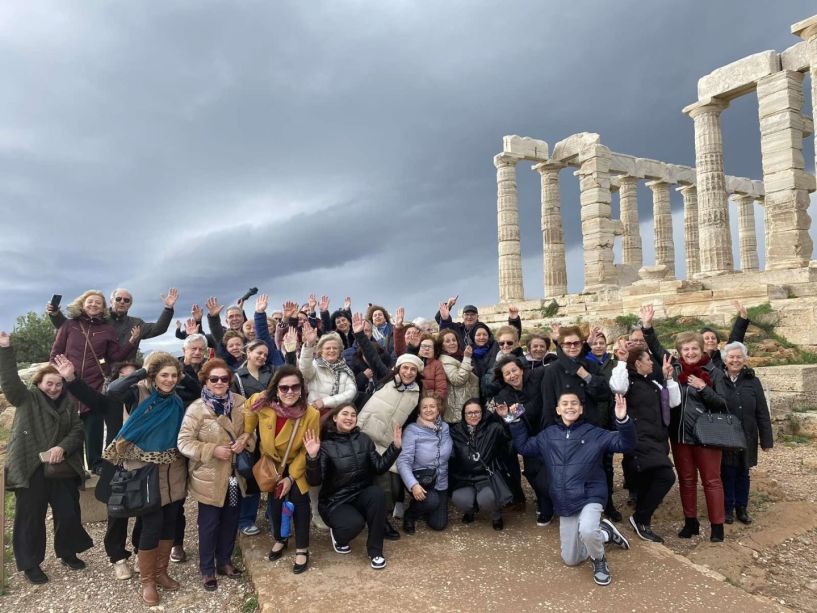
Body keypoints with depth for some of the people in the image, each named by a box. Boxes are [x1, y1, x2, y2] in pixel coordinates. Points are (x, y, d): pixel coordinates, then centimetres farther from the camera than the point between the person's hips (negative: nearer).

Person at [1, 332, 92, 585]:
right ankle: (30, 564, 21)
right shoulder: (26, 398, 1)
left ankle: (67, 552, 30)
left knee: (69, 514, 9)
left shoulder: (68, 403, 9)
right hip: (30, 469, -3)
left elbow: (78, 430, 3)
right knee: (30, 518, 5)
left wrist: (62, 447, -15)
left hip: (63, 469, 3)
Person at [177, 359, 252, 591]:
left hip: (234, 475, 5)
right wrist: (213, 450, -25)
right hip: (209, 477, -4)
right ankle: (207, 569, 30)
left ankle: (224, 561, 39)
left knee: (231, 521, 19)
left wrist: (245, 439, -13)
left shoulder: (240, 402, -3)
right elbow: (184, 443, -17)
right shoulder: (196, 409, -16)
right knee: (209, 524, 10)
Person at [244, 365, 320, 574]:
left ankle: (302, 550, 16)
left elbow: (308, 451, -19)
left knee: (299, 501, -4)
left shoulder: (311, 414, -32)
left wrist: (292, 477, -17)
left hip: (297, 464, -2)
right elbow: (248, 426, -4)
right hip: (271, 463, 2)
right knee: (274, 502, 10)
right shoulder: (261, 404, -30)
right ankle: (280, 539, 37)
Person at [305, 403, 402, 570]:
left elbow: (379, 467, 1)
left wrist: (395, 447, -11)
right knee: (355, 523, -32)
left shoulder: (363, 440, 3)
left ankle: (375, 550, -14)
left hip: (361, 495, 3)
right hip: (335, 501, -3)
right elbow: (315, 481, -17)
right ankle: (337, 534, 8)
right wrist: (313, 458, -35)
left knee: (377, 493, -29)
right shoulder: (326, 445, -9)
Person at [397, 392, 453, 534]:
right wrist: (413, 485, -33)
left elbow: (450, 455, 6)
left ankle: (424, 511, 38)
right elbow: (403, 461, -22)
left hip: (441, 481, 5)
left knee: (439, 524, 3)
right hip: (420, 480, -4)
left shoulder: (446, 428, -1)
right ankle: (410, 514, 0)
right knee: (432, 501, -34)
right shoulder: (412, 430, -16)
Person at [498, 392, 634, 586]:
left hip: (590, 497, -4)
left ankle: (600, 561, 0)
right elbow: (524, 446, 19)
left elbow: (625, 444, -11)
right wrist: (514, 421, 8)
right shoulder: (548, 435, 7)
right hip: (565, 503, 4)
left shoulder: (594, 433, -4)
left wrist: (623, 420, -29)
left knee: (587, 531, -36)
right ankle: (605, 533, 34)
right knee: (570, 559, 10)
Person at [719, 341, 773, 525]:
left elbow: (762, 413, 1)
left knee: (743, 473, 12)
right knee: (727, 473, 5)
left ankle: (742, 508, 26)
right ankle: (728, 508, 19)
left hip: (747, 437, 2)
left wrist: (766, 439, 0)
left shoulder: (753, 381, 0)